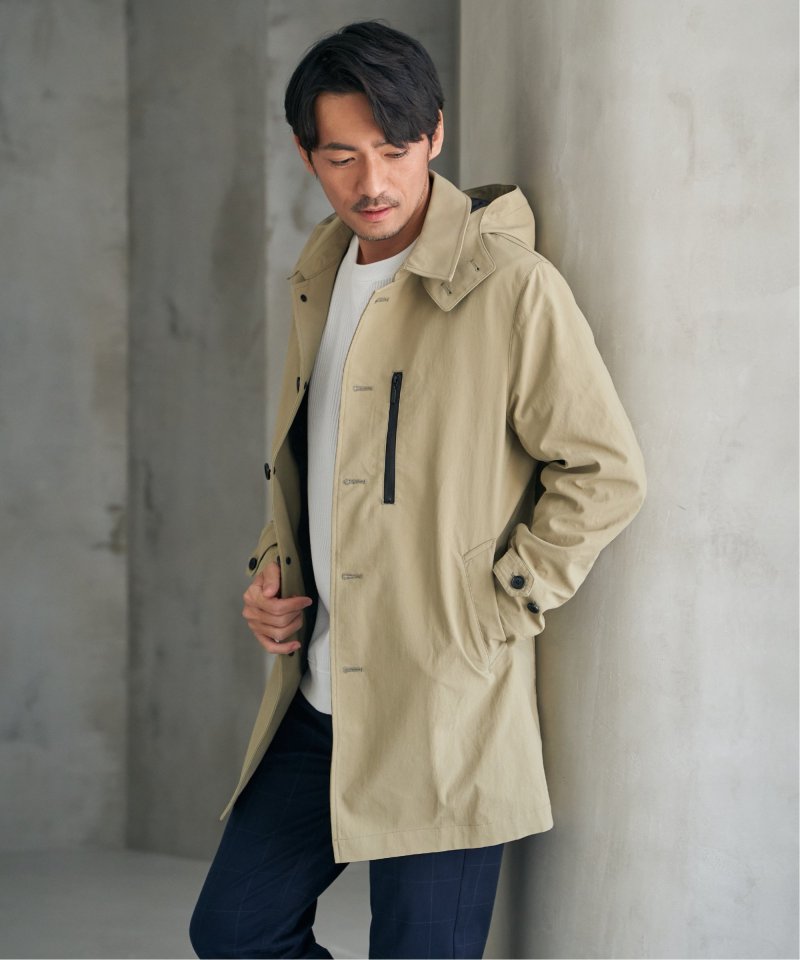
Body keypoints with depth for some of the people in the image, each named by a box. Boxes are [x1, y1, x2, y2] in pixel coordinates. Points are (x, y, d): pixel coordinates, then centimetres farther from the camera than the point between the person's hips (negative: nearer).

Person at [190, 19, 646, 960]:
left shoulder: (511, 287, -13)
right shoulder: (320, 277, 11)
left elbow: (606, 474, -11)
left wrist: (491, 614, -13)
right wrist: (272, 570, 8)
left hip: (445, 713, -7)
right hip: (319, 702, 8)